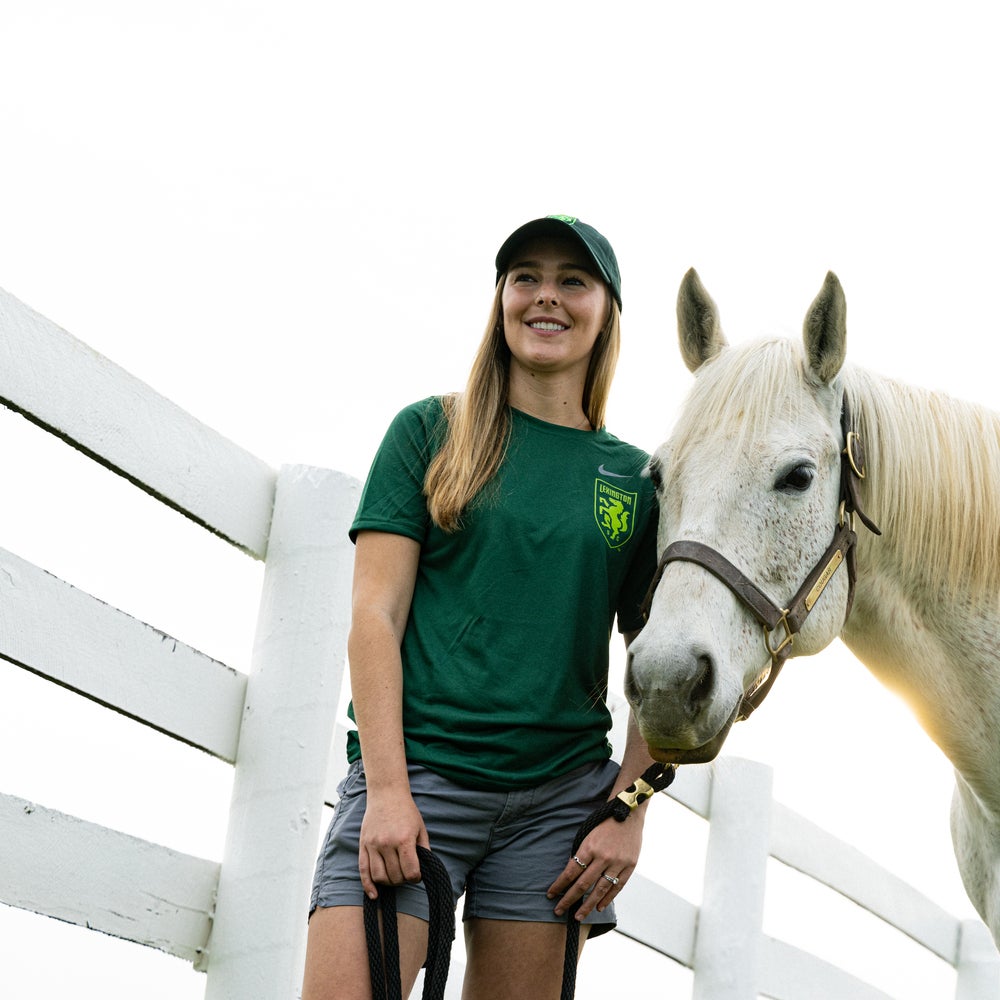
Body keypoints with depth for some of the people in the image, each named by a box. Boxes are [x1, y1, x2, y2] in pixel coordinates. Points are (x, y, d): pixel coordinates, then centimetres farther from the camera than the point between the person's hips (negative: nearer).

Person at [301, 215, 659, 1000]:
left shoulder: (634, 477, 12)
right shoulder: (431, 432, 6)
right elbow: (375, 615, -1)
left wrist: (629, 810, -2)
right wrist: (388, 789, -11)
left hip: (559, 792, 3)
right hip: (417, 767, -2)